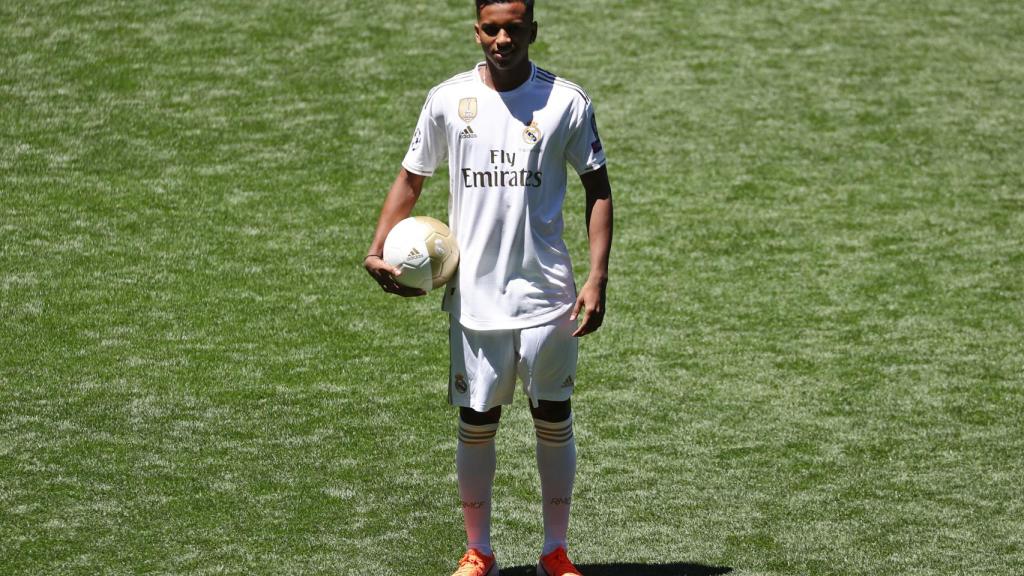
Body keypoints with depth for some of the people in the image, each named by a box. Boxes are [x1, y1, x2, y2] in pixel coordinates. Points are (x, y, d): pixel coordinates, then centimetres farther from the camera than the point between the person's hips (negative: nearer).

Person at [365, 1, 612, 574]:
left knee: (554, 421, 6)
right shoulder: (448, 100, 1)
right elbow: (411, 178, 11)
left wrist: (598, 278, -6)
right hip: (474, 295, 1)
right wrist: (379, 250, -4)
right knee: (476, 424, 6)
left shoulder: (566, 100, -2)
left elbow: (598, 187, 3)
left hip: (546, 294, -1)